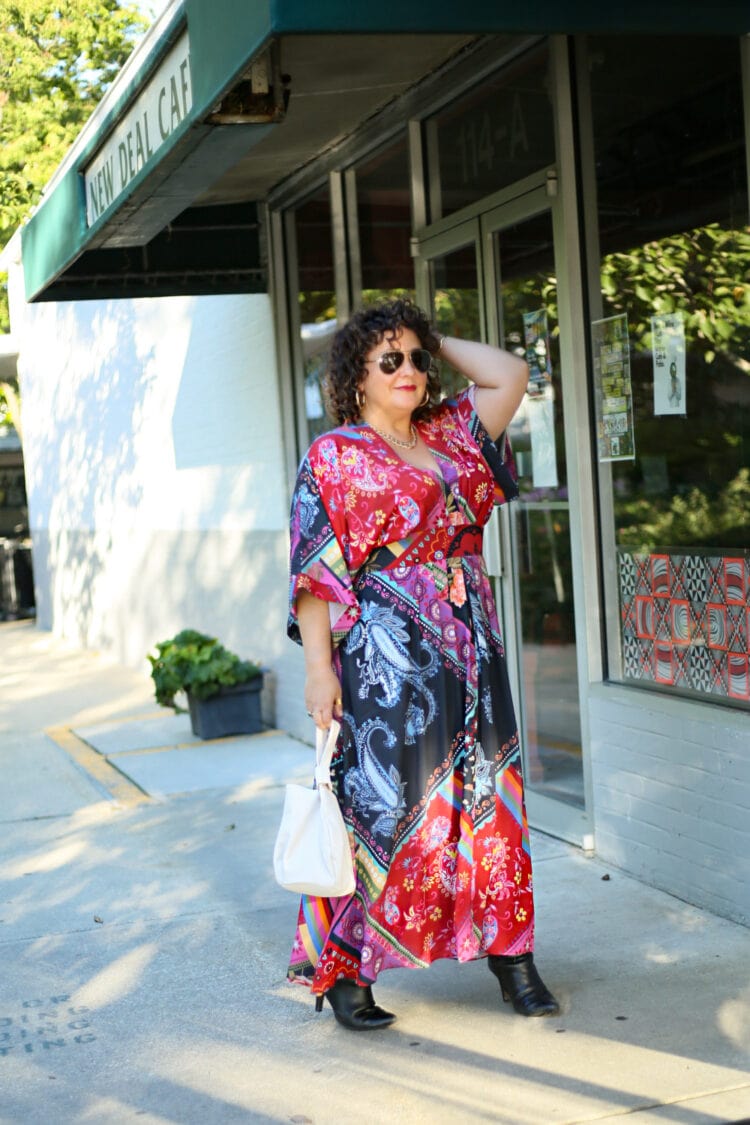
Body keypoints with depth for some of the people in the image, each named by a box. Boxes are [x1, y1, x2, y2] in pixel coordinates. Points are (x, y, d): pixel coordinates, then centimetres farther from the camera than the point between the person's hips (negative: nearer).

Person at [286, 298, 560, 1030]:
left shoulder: (448, 436, 13)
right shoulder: (333, 458, -3)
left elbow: (510, 374, 17)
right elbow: (315, 571, -8)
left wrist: (435, 344, 13)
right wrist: (318, 665, -15)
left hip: (469, 651, 6)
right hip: (385, 660, -6)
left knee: (486, 796, 9)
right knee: (383, 804, -3)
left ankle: (508, 952, 20)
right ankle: (338, 968, 9)